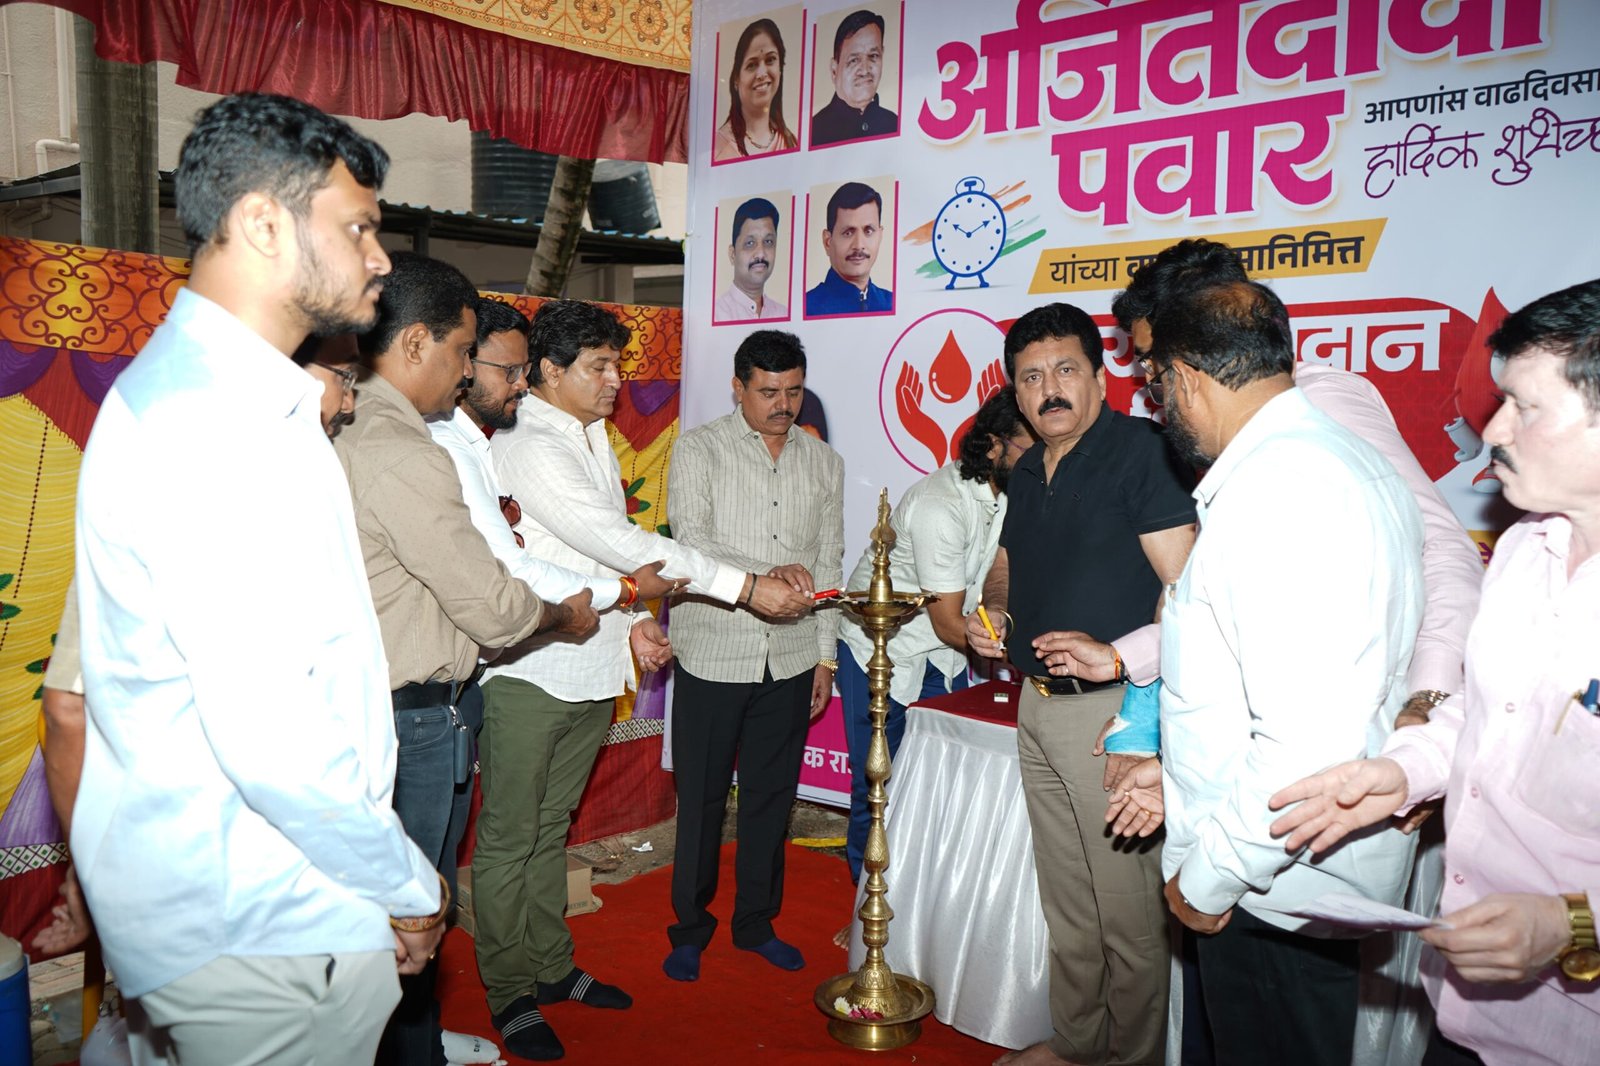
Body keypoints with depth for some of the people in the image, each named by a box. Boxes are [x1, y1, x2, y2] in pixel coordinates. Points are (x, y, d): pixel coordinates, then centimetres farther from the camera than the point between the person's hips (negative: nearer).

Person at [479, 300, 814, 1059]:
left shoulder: (593, 439, 12)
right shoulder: (529, 448, -17)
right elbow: (619, 542, -23)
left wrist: (634, 620, 7)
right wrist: (746, 587, -22)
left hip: (591, 672, 8)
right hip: (529, 675, -8)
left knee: (552, 828, 20)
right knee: (510, 842, 6)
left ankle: (552, 967, 33)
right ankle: (509, 995, 19)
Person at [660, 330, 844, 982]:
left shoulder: (823, 462, 9)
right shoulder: (699, 450, -4)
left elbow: (829, 564, 12)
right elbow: (691, 542, -17)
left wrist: (826, 655, 10)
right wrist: (766, 575, -33)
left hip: (790, 658, 4)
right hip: (713, 653, -3)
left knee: (771, 794, 12)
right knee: (702, 795, 6)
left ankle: (756, 922, 30)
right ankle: (690, 928, 24)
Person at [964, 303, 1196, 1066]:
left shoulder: (1140, 451, -11)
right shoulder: (1026, 473, 13)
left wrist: (1116, 658, -26)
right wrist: (992, 612, 6)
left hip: (1112, 709, -7)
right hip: (1037, 705, 8)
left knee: (1128, 913, 3)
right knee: (1066, 903, 19)